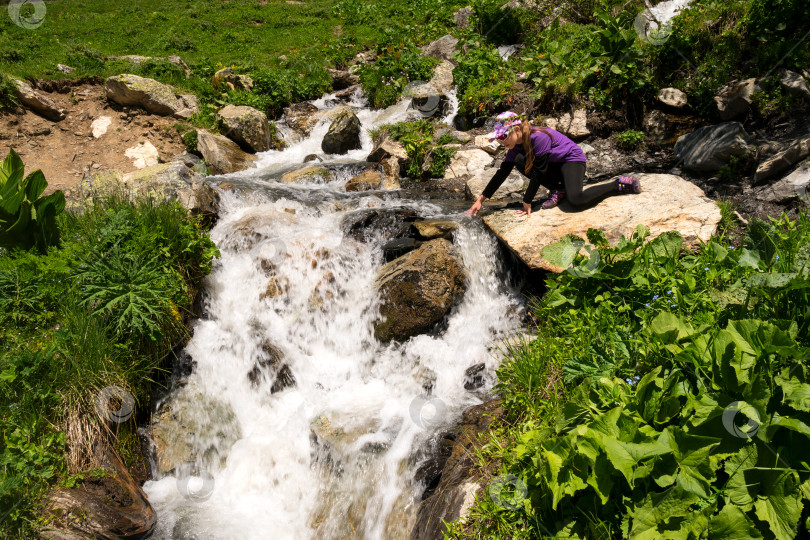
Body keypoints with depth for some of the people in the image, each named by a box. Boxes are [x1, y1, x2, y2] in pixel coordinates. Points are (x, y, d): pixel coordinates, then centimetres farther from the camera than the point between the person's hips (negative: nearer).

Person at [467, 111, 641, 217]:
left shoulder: (538, 137, -30)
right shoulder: (516, 146, -5)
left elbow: (539, 172, -28)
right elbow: (502, 173, -1)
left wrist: (527, 202, -25)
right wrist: (481, 199, -4)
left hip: (572, 159, -8)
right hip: (553, 166, 8)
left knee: (575, 199, -35)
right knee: (520, 161, -17)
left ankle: (620, 185, -9)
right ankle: (557, 190, -3)